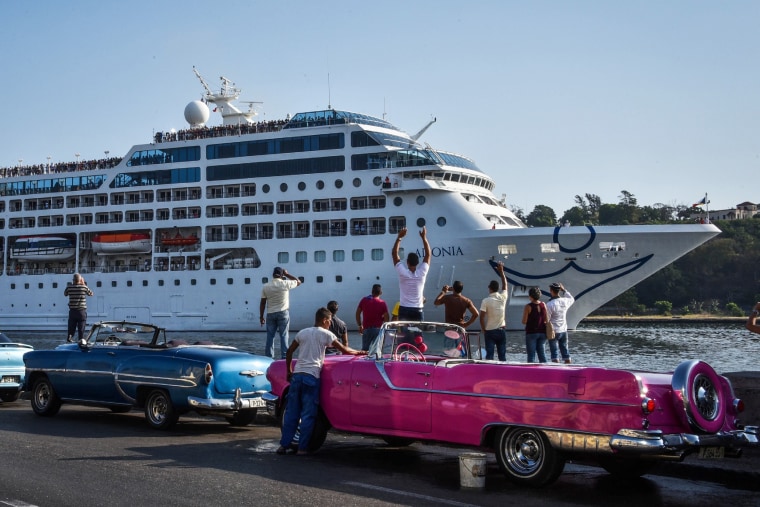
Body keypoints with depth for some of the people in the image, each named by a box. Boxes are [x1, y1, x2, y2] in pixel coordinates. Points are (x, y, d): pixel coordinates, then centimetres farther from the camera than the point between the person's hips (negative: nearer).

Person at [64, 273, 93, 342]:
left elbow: (65, 294, 16)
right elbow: (91, 293, 8)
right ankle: (81, 339, 4)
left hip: (72, 311, 2)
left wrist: (71, 284, 17)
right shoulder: (84, 287, -9)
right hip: (82, 311, -2)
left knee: (71, 326, 12)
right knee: (81, 328, 4)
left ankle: (69, 336, -5)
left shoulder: (69, 287, -5)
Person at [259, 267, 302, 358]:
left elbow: (262, 303, 3)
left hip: (270, 314, 2)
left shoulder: (265, 287, 0)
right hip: (283, 313, -2)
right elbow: (298, 282, 8)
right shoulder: (285, 284, -7)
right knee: (284, 335, 0)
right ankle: (285, 356, -4)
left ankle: (268, 357, 9)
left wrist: (261, 316, 10)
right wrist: (287, 274, 11)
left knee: (270, 336, 7)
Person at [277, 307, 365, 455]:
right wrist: (358, 352, 20)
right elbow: (344, 350, 3)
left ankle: (284, 445, 8)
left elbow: (289, 352, 17)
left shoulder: (303, 332, 15)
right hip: (311, 376, -5)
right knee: (308, 415, 1)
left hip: (296, 375, 5)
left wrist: (289, 371, 25)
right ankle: (302, 447, 1)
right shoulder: (325, 334, 2)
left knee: (291, 412, 8)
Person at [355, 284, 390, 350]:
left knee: (364, 349, 9)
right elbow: (386, 318, -10)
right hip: (378, 329, -2)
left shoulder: (364, 300, 0)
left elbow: (357, 313, 4)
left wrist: (360, 325, 13)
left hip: (366, 329, 2)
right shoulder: (382, 303, -8)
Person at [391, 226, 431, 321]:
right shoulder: (422, 273, -6)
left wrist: (399, 237, -2)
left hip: (404, 310, -1)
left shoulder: (403, 273, -9)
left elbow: (394, 253, -3)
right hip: (417, 311, 1)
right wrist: (424, 237, 4)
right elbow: (428, 254, 4)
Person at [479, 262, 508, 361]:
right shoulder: (503, 297, -1)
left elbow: (482, 317, -11)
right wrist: (501, 271, 23)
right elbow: (505, 285, 17)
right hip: (501, 330, 3)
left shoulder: (486, 301, -11)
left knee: (489, 355, -3)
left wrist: (483, 330, 2)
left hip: (490, 331, -3)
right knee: (502, 355, 7)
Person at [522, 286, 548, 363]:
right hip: (542, 332, 4)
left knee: (531, 355, 2)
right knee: (542, 353, 11)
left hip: (531, 333, -4)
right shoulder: (543, 305, 0)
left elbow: (524, 321, -11)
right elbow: (546, 320, 4)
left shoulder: (528, 306, -12)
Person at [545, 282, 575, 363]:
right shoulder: (565, 301, -2)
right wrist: (564, 290, 25)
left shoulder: (550, 304, -19)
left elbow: (546, 319, -15)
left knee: (555, 354, 0)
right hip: (564, 330, 5)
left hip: (553, 331, -5)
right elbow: (572, 299, 23)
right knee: (565, 351, 15)